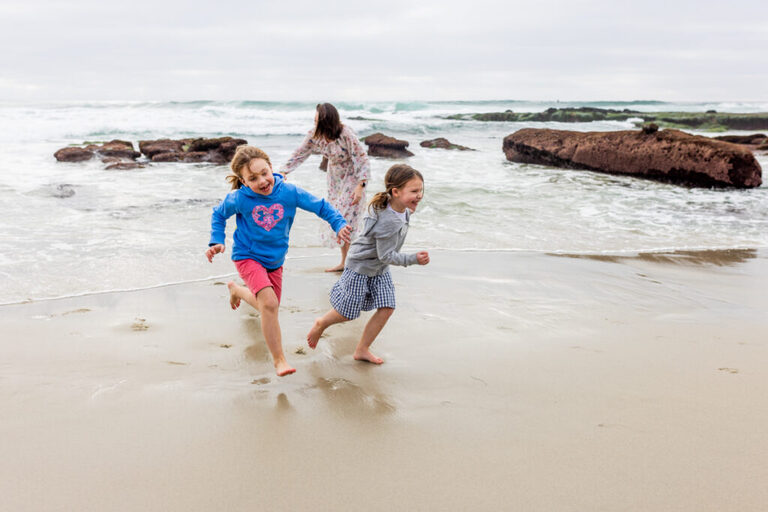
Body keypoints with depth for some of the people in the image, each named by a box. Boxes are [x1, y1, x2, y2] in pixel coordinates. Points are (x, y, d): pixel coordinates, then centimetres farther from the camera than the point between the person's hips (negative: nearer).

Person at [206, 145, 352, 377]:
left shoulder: (289, 192, -15)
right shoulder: (238, 199, -17)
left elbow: (320, 206, -7)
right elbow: (219, 215, 3)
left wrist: (339, 224, -21)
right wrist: (217, 242, -8)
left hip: (275, 260, 4)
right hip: (248, 257, -4)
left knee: (268, 306, 20)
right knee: (269, 304, -24)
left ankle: (237, 289, 52)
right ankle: (278, 360, -10)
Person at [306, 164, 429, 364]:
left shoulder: (403, 209, -8)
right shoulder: (389, 222, -36)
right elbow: (386, 255, -30)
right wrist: (413, 259, -31)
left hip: (380, 269, 8)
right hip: (360, 267, -8)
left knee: (387, 308, 1)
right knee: (348, 313, 5)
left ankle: (362, 350, 14)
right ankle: (321, 324, 36)